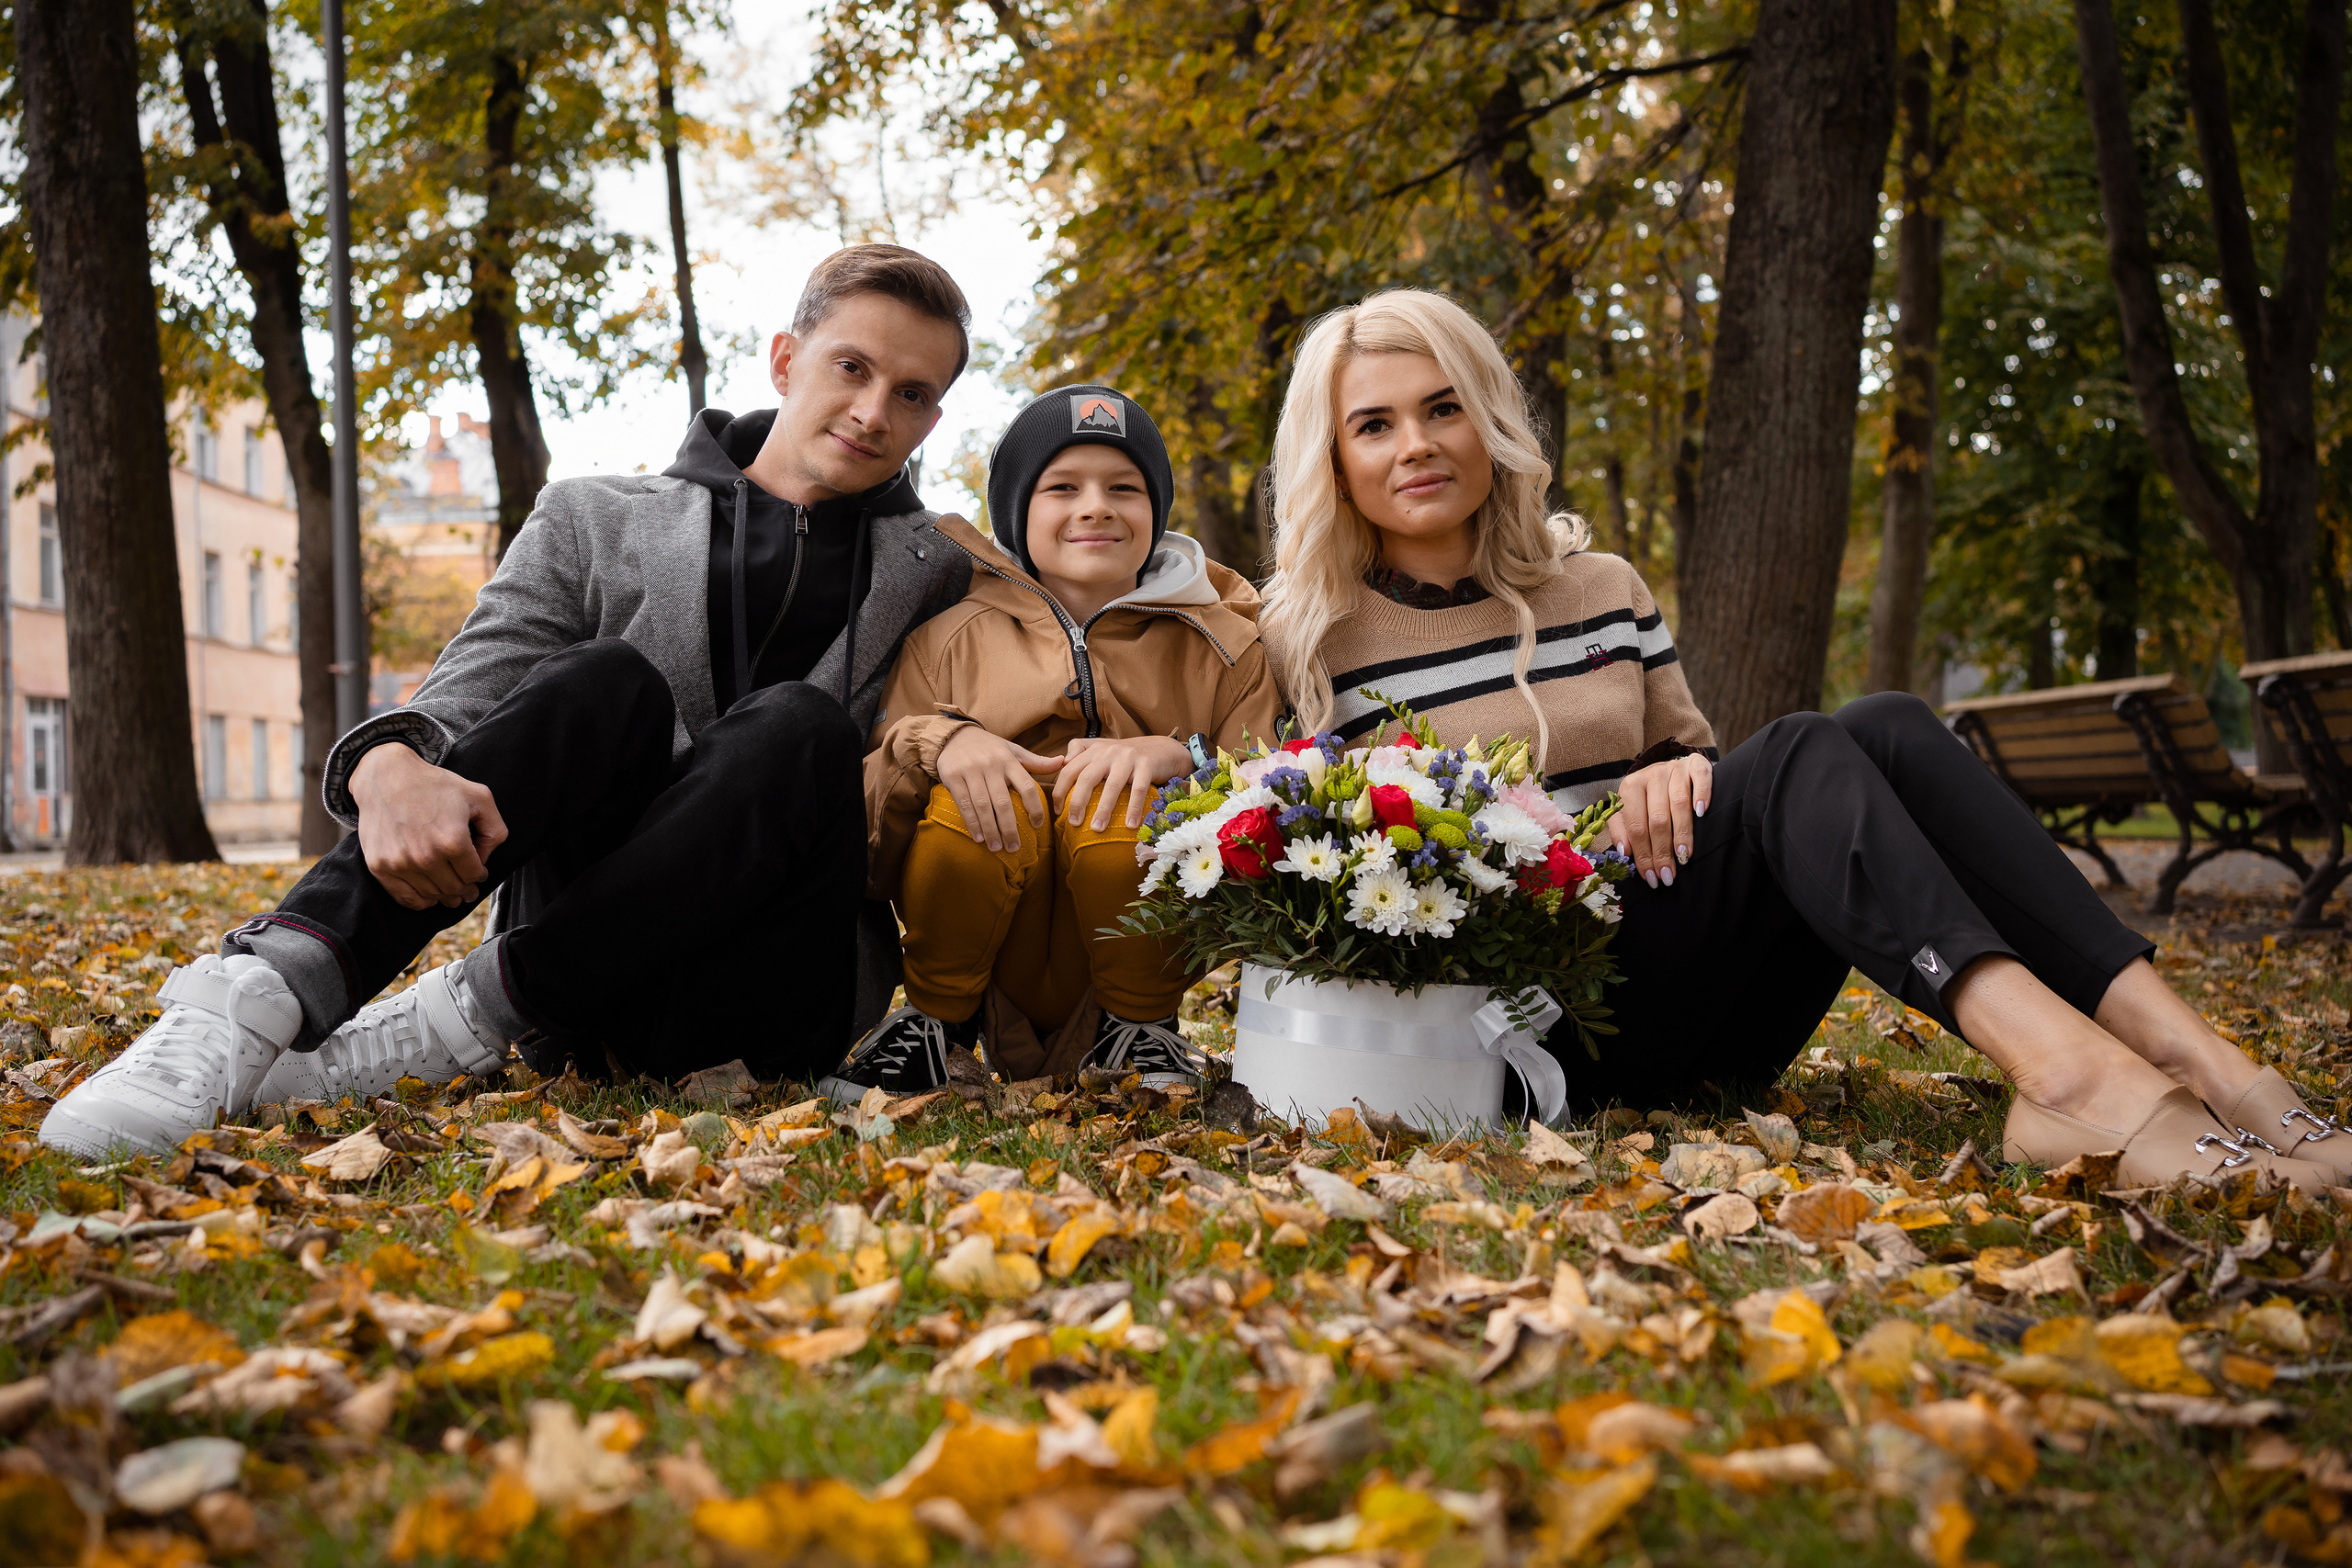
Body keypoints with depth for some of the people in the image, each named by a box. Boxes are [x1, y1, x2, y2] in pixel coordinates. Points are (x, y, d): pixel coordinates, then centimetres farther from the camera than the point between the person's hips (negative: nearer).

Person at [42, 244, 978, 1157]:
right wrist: (390, 768, -25)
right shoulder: (594, 522, 10)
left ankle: (463, 1020, -29)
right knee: (608, 681, -28)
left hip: (771, 998, 0)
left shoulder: (937, 580, 13)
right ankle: (271, 991, -40)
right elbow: (454, 705, -2)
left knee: (798, 728, -29)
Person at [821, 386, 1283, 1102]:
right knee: (975, 806, -30)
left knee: (1116, 804, -30)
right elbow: (865, 834, 1)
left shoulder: (1222, 646, 7)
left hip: (1130, 954, 0)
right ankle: (933, 1017, -2)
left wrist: (1181, 757, -24)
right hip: (991, 967, 1)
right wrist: (934, 742, -20)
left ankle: (1141, 1026, -4)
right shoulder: (951, 635, 7)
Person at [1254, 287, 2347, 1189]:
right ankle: (2068, 1071, -46)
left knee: (1885, 726, -20)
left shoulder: (1600, 589, 14)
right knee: (1801, 756, -26)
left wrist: (1676, 779, -5)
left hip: (1697, 1019, 5)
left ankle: (2199, 1058, -34)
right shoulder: (1310, 645, 1)